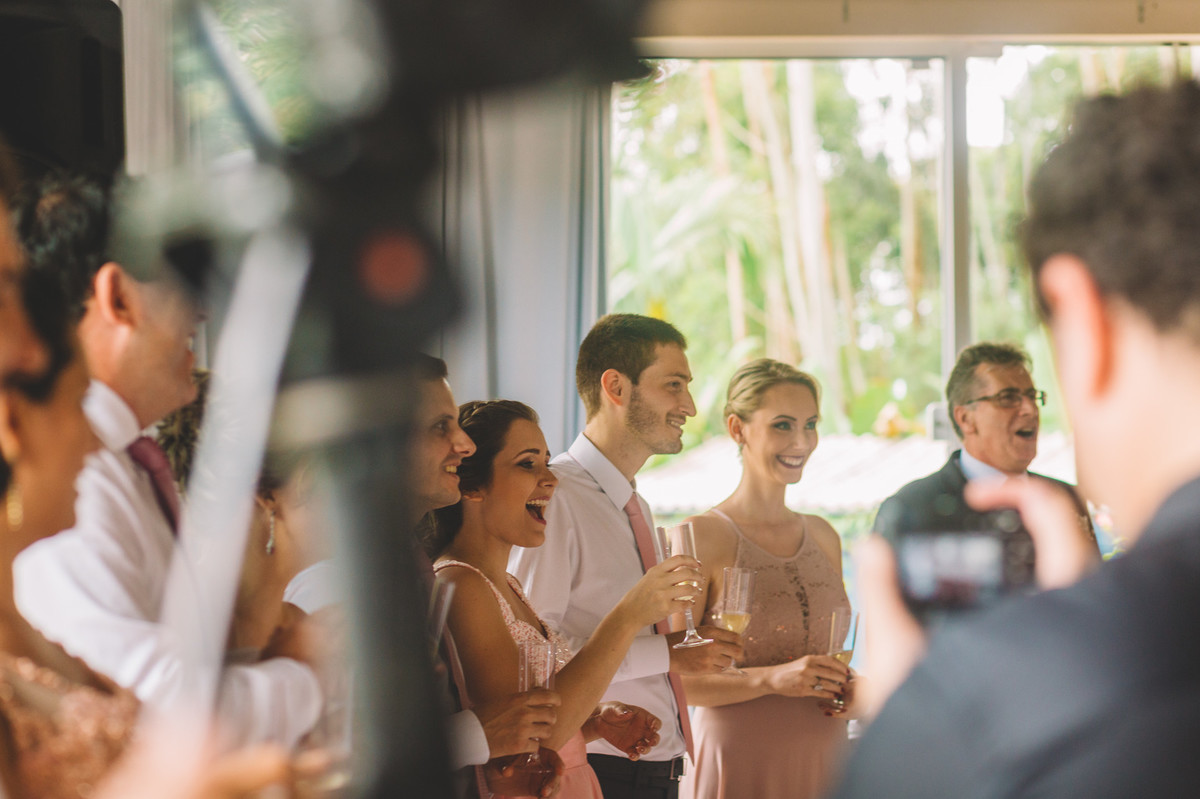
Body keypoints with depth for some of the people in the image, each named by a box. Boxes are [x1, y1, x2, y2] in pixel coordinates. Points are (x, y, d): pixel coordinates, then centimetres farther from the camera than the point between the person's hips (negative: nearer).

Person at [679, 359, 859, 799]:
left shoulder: (823, 536, 11)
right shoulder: (702, 536, -9)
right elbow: (676, 678, -12)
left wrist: (851, 688, 1)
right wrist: (772, 678, -23)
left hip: (823, 763, 6)